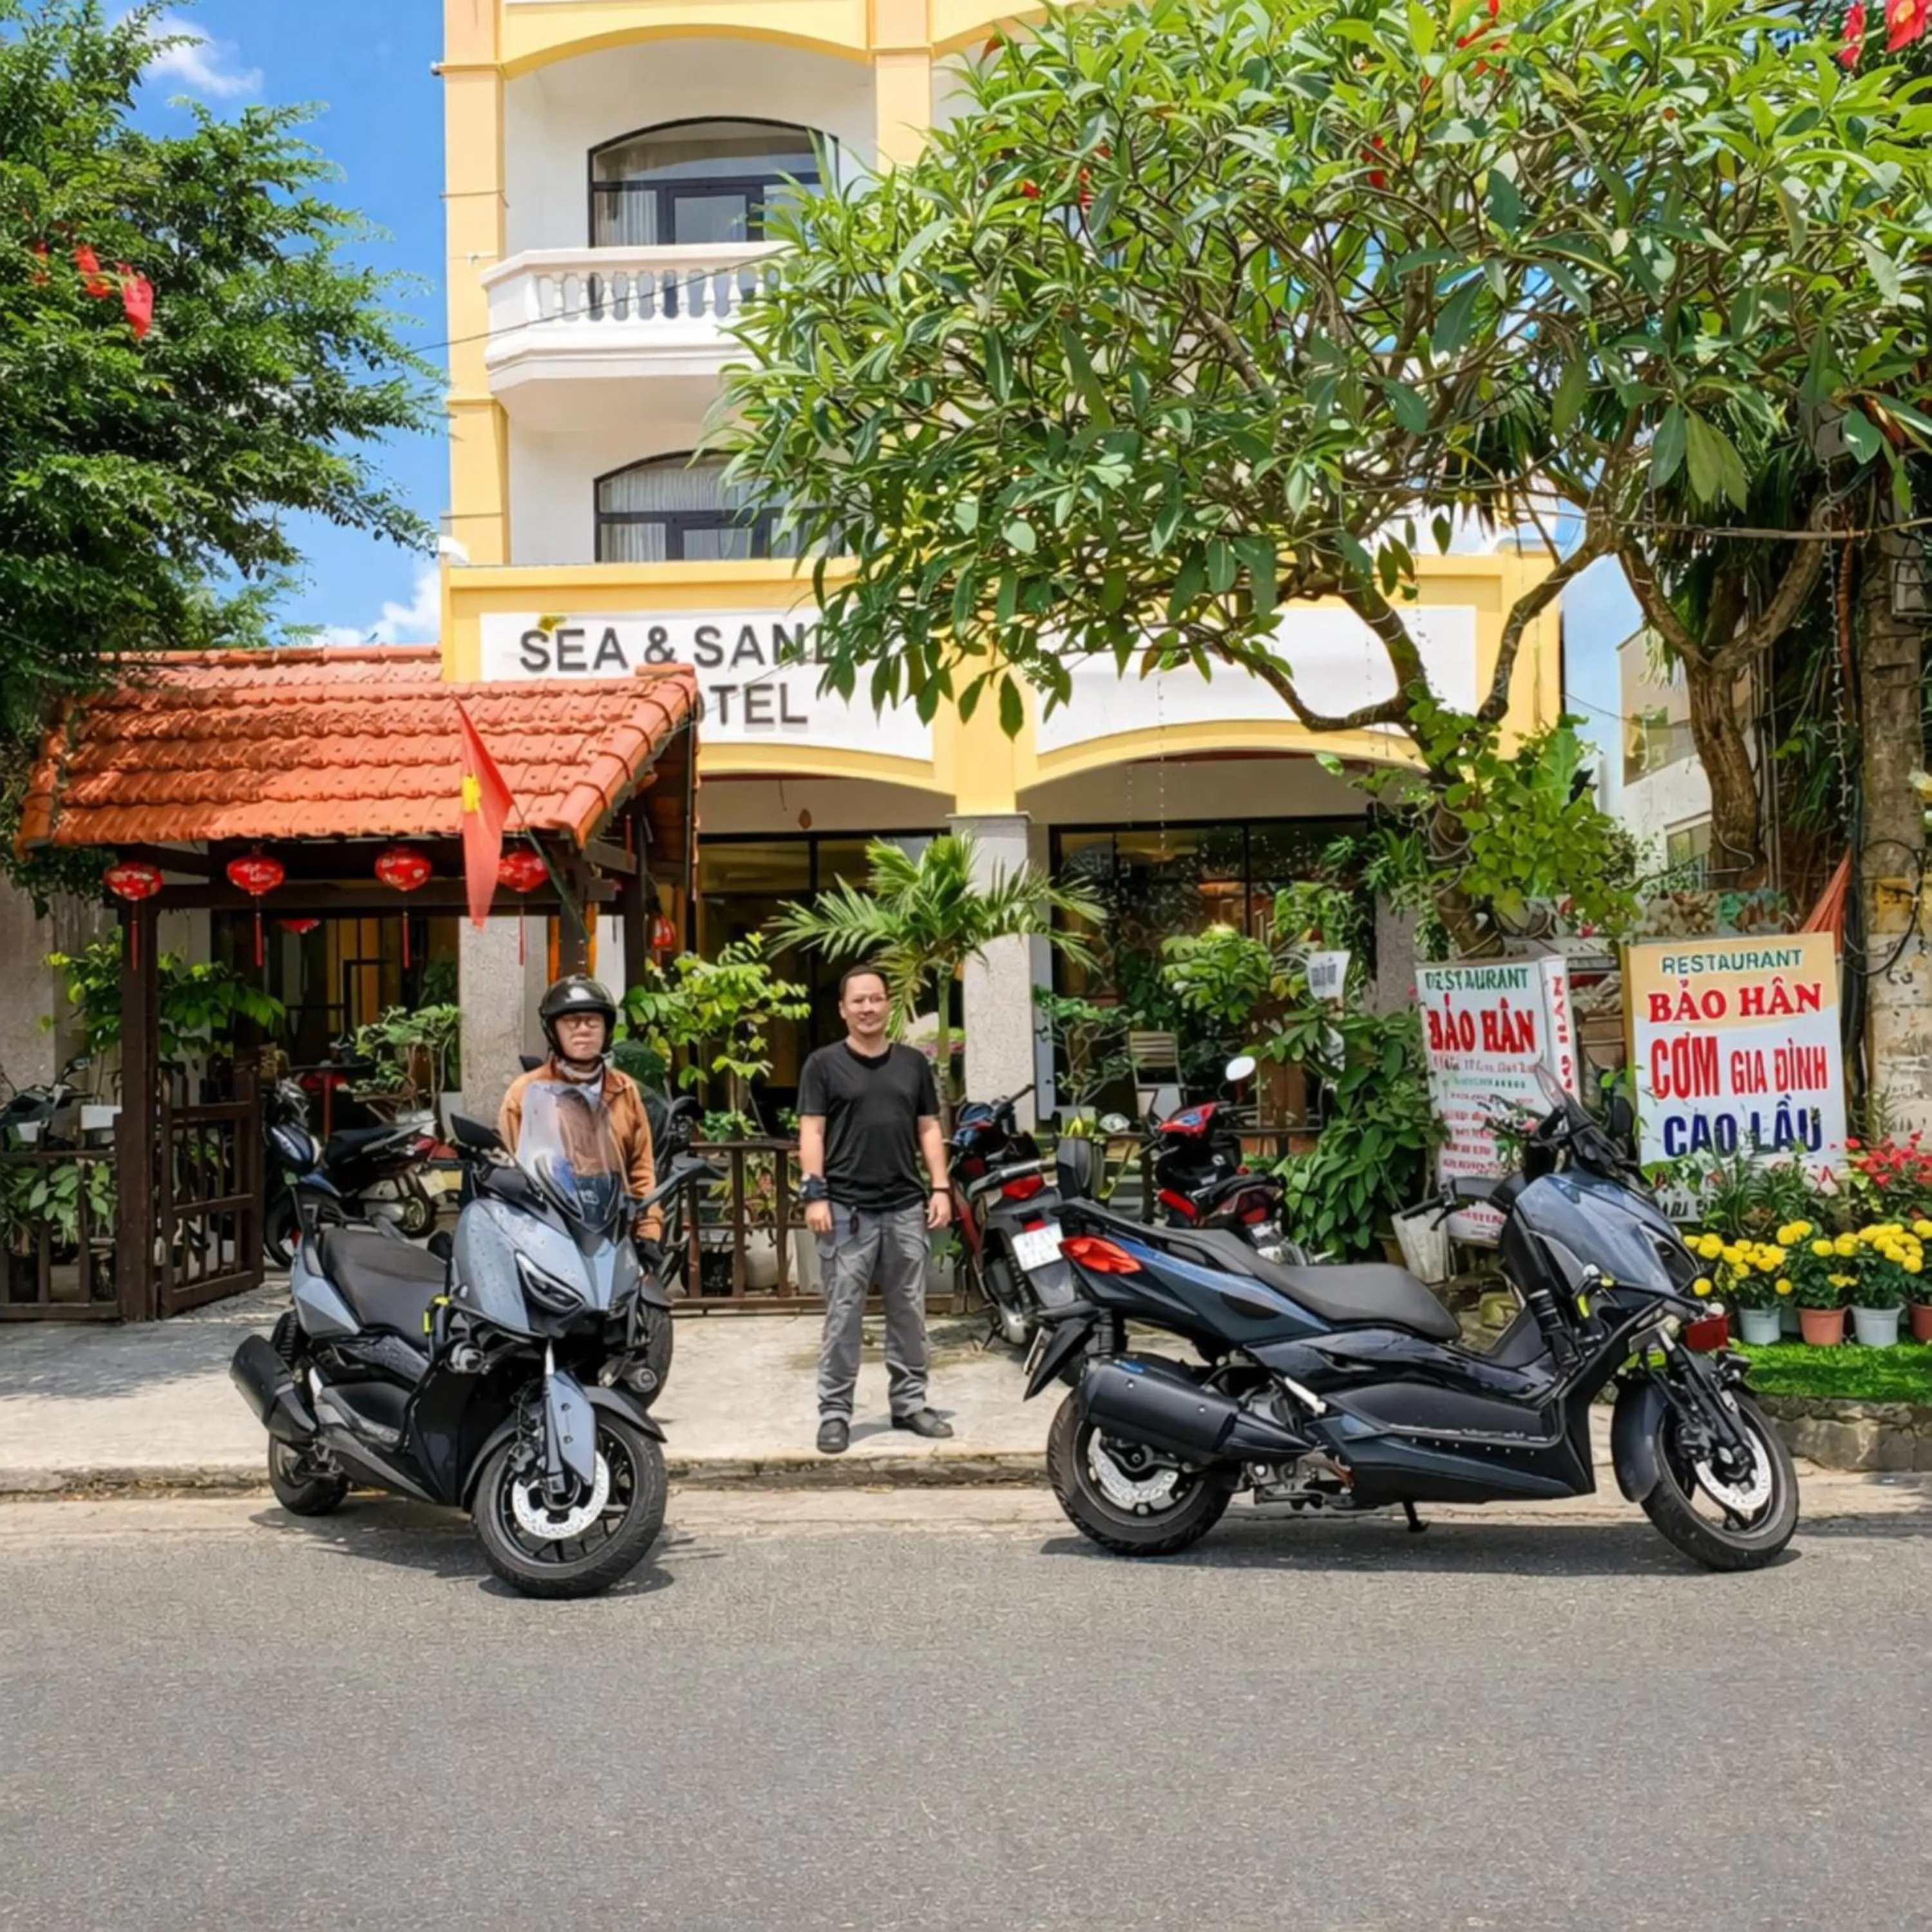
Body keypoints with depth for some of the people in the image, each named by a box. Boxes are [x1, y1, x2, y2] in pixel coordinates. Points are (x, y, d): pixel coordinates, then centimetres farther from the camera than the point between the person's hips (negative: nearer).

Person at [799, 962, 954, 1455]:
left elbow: (929, 1128, 13)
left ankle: (910, 1403, 20)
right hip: (847, 1210, -4)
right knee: (843, 1315, -2)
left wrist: (940, 1187, 4)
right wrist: (815, 1194, -12)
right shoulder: (824, 1064, 2)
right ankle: (834, 1412, 4)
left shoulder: (913, 1063, 13)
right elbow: (811, 1132, -3)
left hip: (906, 1207, 4)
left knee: (909, 1312, 10)